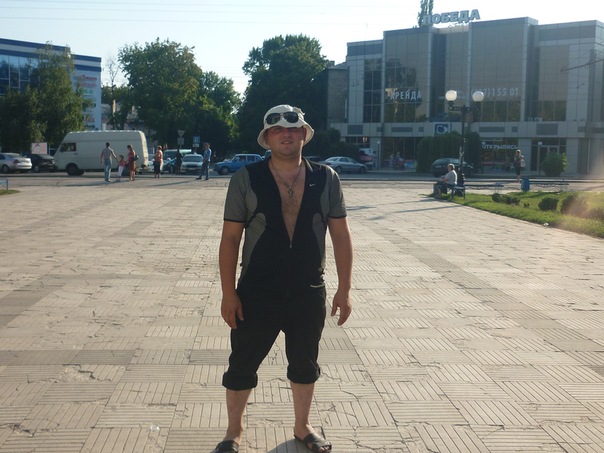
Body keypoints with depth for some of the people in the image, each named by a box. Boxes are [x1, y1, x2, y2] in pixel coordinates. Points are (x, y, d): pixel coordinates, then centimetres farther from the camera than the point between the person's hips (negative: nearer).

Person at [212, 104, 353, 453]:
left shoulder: (326, 178, -1)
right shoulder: (246, 179, -6)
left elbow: (341, 235, 2)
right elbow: (230, 238, -5)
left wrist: (345, 288, -1)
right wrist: (229, 293, -9)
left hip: (310, 294, 2)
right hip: (256, 294, -1)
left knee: (305, 365, 18)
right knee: (242, 366, 10)